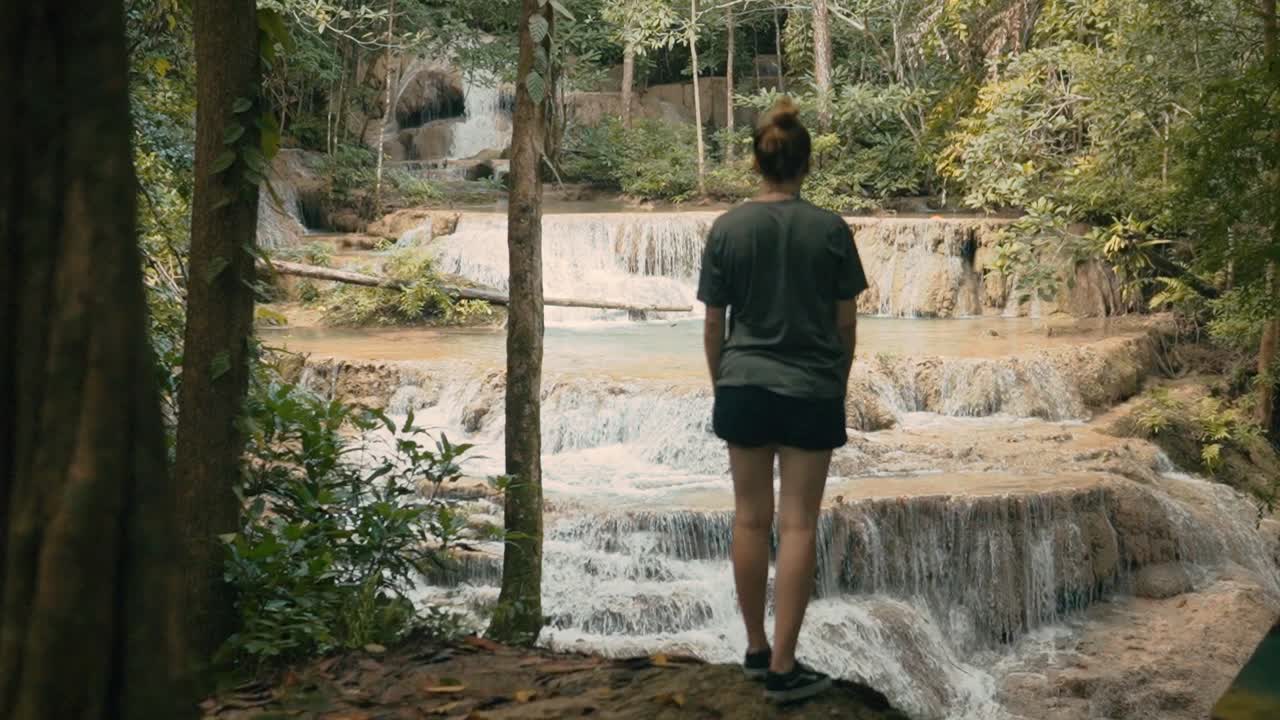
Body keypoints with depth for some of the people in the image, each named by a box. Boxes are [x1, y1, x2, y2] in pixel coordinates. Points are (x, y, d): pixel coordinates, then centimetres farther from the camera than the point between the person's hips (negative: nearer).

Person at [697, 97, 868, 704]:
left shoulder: (727, 229, -3)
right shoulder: (830, 230, -6)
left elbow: (714, 322, 1)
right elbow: (846, 322, 0)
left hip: (745, 387, 2)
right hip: (813, 392, -1)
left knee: (751, 519, 12)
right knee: (798, 525, 2)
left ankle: (756, 650, 22)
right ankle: (783, 668, 3)